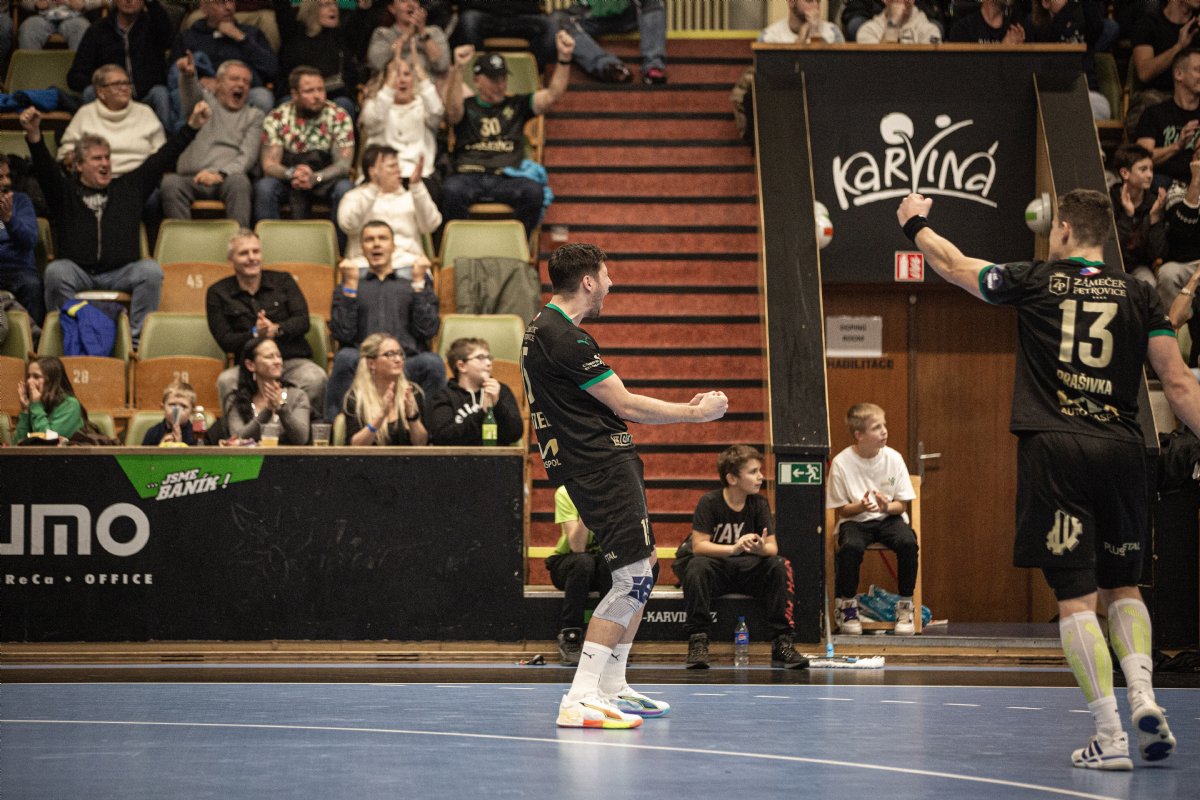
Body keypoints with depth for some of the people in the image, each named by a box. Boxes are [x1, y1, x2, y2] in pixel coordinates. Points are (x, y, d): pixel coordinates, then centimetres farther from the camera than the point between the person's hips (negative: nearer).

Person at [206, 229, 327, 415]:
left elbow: (303, 321, 2)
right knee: (226, 380, -35)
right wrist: (255, 334, -20)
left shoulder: (283, 281, 13)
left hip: (294, 360, 1)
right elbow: (225, 340, -1)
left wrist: (277, 329, -19)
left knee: (315, 378, -34)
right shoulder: (217, 293, 8)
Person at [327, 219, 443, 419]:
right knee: (346, 357, -35)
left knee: (432, 362, -33)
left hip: (407, 365, 0)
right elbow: (343, 334, 3)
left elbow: (428, 330, 5)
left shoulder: (411, 284, 23)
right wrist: (350, 284, 3)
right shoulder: (347, 288, 22)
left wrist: (419, 283, 6)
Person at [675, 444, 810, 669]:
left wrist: (761, 548, -32)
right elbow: (699, 546, -20)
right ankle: (697, 640, -30)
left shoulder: (759, 504, -2)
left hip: (748, 570, 3)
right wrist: (734, 548, -36)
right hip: (716, 568, -3)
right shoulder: (710, 503, -12)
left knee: (780, 565, -25)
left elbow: (773, 548, -6)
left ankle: (781, 642, -22)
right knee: (697, 565, -35)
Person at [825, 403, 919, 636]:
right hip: (855, 520, -2)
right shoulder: (841, 463, -10)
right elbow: (842, 510, -4)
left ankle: (905, 607, -12)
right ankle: (847, 604, -10)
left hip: (888, 518, 2)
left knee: (908, 542, -30)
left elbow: (902, 505, 1)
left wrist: (887, 507, -22)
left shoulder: (893, 458, -5)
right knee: (850, 547, -35)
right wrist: (861, 506, -25)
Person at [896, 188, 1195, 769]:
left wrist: (915, 225, 38)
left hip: (1054, 449, -3)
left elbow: (954, 266, 20)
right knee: (1122, 587, 17)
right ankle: (1143, 698, -5)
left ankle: (1109, 735, -10)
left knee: (1075, 596, -3)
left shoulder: (1037, 282, 5)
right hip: (1121, 448, 3)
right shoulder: (1138, 295, 9)